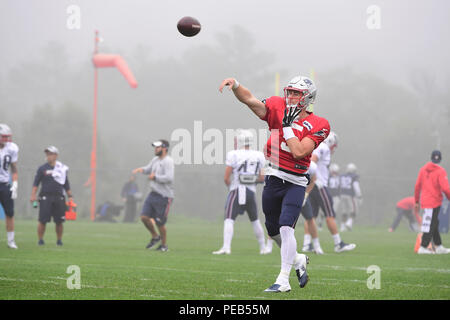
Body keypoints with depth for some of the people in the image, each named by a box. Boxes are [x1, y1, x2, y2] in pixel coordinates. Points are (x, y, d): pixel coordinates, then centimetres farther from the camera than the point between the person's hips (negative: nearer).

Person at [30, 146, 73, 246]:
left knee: (59, 221, 2)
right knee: (42, 220, -6)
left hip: (59, 198, 2)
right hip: (45, 197, -2)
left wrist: (70, 196, 12)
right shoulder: (42, 169, 5)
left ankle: (59, 240, 15)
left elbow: (66, 185, 17)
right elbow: (36, 183, 3)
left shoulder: (62, 168, 11)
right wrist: (33, 195, -9)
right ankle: (40, 239, 6)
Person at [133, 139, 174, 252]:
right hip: (153, 194, 8)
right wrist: (141, 169, 4)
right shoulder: (155, 159, 11)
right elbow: (148, 169, 26)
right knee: (144, 217, 1)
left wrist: (155, 177, -18)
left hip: (164, 196, -8)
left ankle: (164, 245, 18)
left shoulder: (168, 161, -16)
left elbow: (169, 178, -27)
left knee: (160, 223, -1)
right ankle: (155, 237, 24)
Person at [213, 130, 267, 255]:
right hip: (251, 192, 4)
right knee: (255, 221, 18)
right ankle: (263, 248, 25)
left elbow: (226, 178, -6)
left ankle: (226, 247, -23)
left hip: (237, 191, -4)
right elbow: (262, 178, 6)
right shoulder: (258, 156, 5)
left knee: (229, 220, -8)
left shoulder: (234, 155, -7)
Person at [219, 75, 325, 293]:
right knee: (273, 231, 15)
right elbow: (250, 100, -9)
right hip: (272, 179, 5)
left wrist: (287, 125, -17)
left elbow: (299, 152, -20)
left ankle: (283, 280, -13)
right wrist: (235, 85, -25)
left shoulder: (317, 125, -8)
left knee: (286, 228, -18)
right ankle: (298, 260, 40)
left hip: (295, 183, -5)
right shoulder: (279, 109, 2)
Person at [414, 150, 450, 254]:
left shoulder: (423, 169, 7)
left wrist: (416, 201, 15)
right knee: (430, 225, -2)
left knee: (434, 223, 16)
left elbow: (417, 186, 9)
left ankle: (439, 247, 23)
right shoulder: (440, 171, -11)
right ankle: (423, 248, -3)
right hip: (434, 201, -7)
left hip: (425, 201, 7)